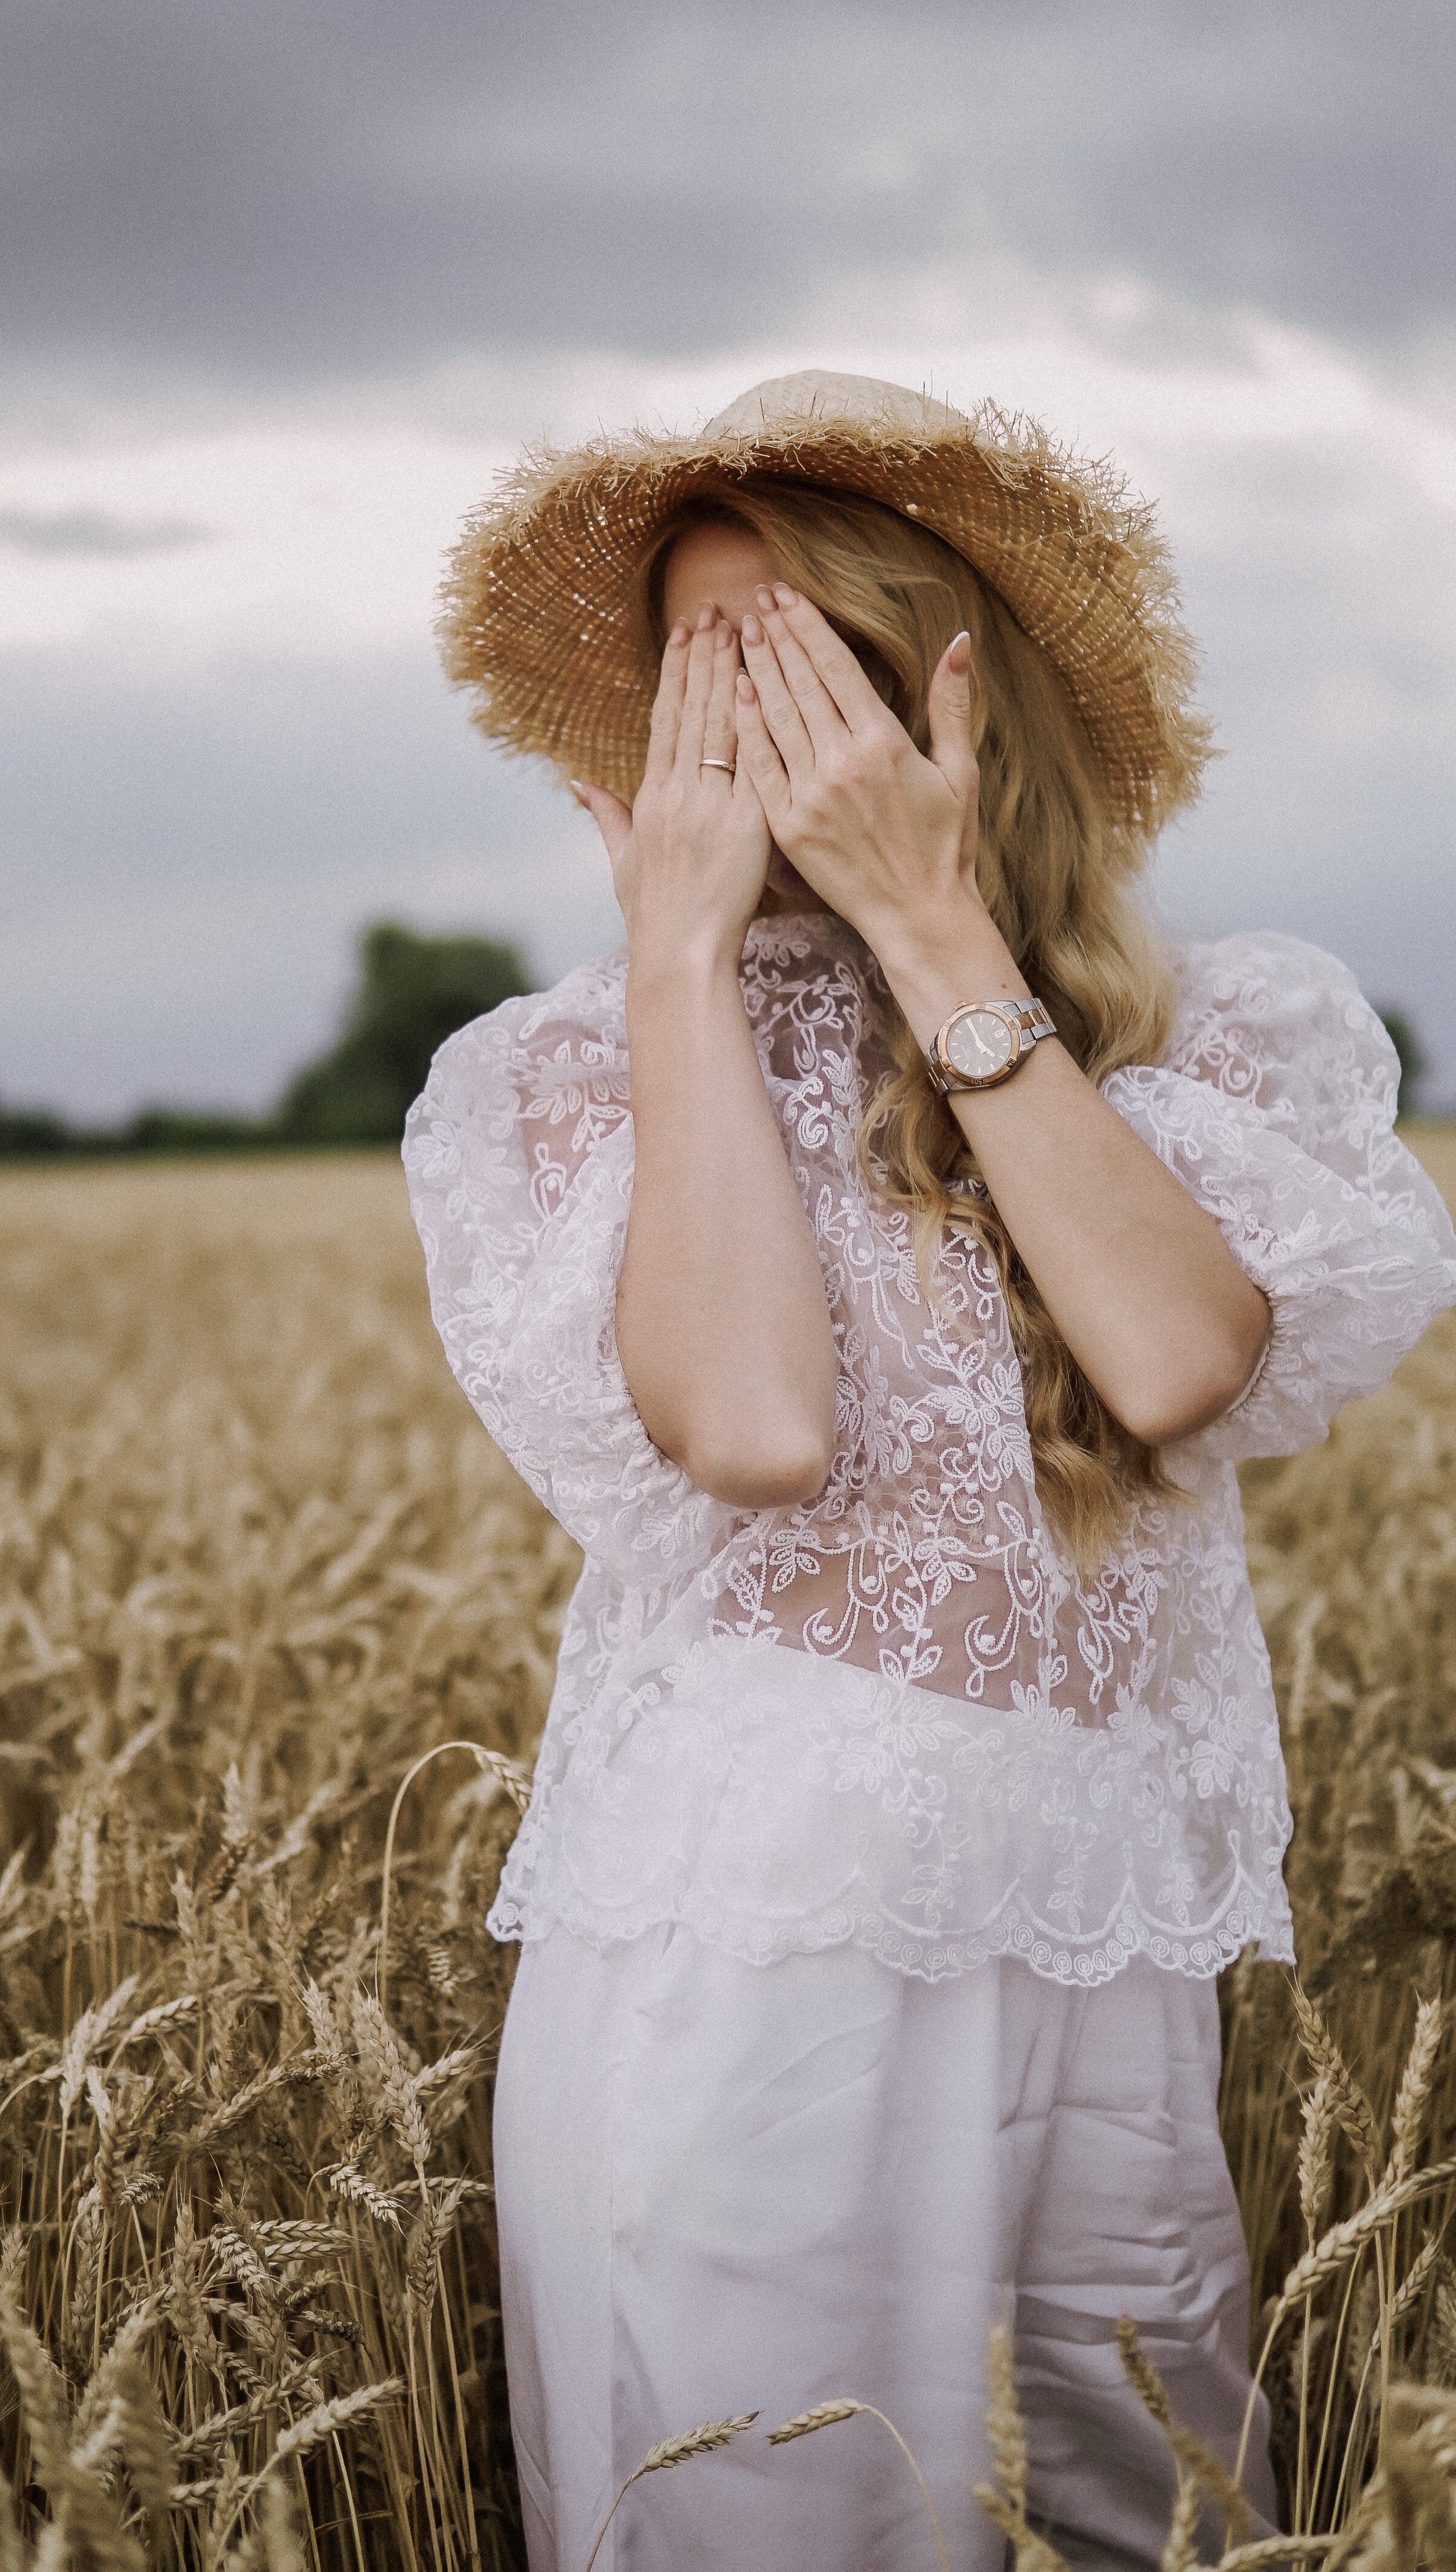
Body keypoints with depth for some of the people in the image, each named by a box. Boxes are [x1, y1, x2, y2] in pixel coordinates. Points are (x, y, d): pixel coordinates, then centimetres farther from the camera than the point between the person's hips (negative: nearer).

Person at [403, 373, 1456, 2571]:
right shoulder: (551, 1079, 0)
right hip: (731, 1959, -2)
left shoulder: (1230, 1040, 4)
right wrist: (686, 951, -10)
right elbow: (749, 1425, -18)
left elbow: (1177, 1357, -16)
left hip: (1108, 1975, 2)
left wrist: (931, 926, -12)